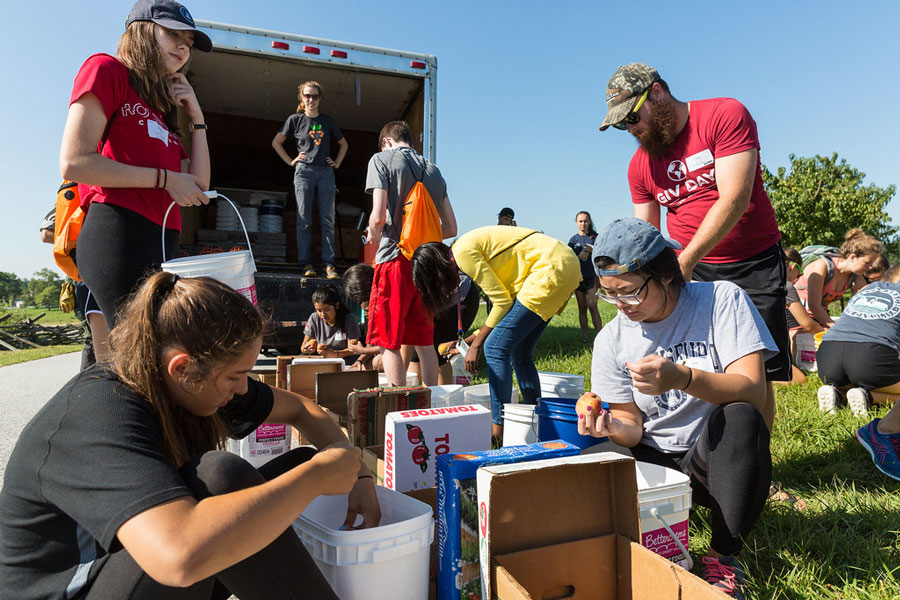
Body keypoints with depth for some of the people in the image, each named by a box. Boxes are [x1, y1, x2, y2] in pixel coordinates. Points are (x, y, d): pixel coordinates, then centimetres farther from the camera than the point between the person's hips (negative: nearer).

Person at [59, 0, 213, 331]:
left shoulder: (162, 109, 27)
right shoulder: (107, 69, 7)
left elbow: (199, 189, 19)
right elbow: (74, 163, -7)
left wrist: (197, 119, 17)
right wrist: (165, 179, -6)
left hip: (164, 241, 8)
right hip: (118, 231, -7)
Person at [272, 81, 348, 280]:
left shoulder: (328, 121, 15)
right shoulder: (295, 119, 9)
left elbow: (343, 144, 26)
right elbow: (276, 142, 15)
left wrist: (337, 163, 14)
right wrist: (291, 161, 6)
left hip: (325, 172, 2)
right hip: (304, 171, -2)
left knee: (327, 220, -3)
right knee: (304, 220, -3)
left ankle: (329, 264, -2)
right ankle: (306, 263, -1)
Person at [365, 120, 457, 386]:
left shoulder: (382, 159, 1)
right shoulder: (434, 170, 17)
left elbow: (378, 217, -12)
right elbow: (451, 228, 13)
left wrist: (373, 235, 9)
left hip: (395, 259, -5)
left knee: (389, 343, 1)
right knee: (424, 342, 13)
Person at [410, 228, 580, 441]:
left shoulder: (463, 252, -11)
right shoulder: (469, 248, 17)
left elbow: (503, 301, -11)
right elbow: (504, 299, 18)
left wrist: (475, 345, -2)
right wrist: (471, 340, 20)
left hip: (552, 269, -10)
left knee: (496, 347, -9)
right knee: (519, 351, 13)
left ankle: (498, 428, -5)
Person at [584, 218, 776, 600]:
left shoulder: (722, 300, -10)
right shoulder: (611, 339, -1)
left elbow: (753, 391, -20)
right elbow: (634, 426, 1)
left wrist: (682, 378, -39)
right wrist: (614, 427, -24)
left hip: (718, 460, -1)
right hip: (654, 463, 2)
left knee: (740, 418, -35)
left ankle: (724, 555, -20)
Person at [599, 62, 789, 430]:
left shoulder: (726, 115, -8)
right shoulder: (640, 165, 6)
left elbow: (734, 199, -19)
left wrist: (684, 261, -27)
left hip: (753, 265, -3)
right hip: (689, 273, 3)